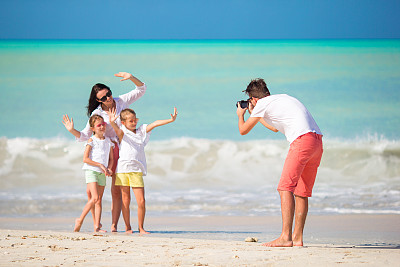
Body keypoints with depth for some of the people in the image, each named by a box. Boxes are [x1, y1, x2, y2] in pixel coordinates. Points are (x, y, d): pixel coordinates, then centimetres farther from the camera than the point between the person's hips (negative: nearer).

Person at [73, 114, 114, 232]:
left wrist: (109, 169, -3)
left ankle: (97, 226, 4)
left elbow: (111, 158, 16)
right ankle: (80, 220, -5)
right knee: (95, 198, -17)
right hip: (91, 171, -6)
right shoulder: (92, 141, -6)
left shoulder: (108, 141, 11)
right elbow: (85, 159, -10)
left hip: (102, 173, 6)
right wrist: (100, 165, -15)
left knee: (99, 200, 4)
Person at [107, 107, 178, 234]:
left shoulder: (142, 131, 15)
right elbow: (117, 129, -18)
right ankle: (128, 227, 12)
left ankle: (141, 228, 6)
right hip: (123, 169, -2)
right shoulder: (122, 132, 3)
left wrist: (171, 120, -5)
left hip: (137, 171, 2)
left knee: (141, 201, -5)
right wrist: (112, 122, -42)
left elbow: (155, 124, 7)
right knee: (125, 201, 2)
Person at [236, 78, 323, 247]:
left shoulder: (262, 104, 7)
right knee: (301, 192, 12)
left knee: (286, 187, -11)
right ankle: (297, 237, 12)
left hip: (303, 139, -9)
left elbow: (243, 130, 16)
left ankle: (285, 237, -20)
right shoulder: (283, 98, 32)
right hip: (317, 140, 9)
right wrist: (253, 113, 57)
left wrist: (241, 115, 37)